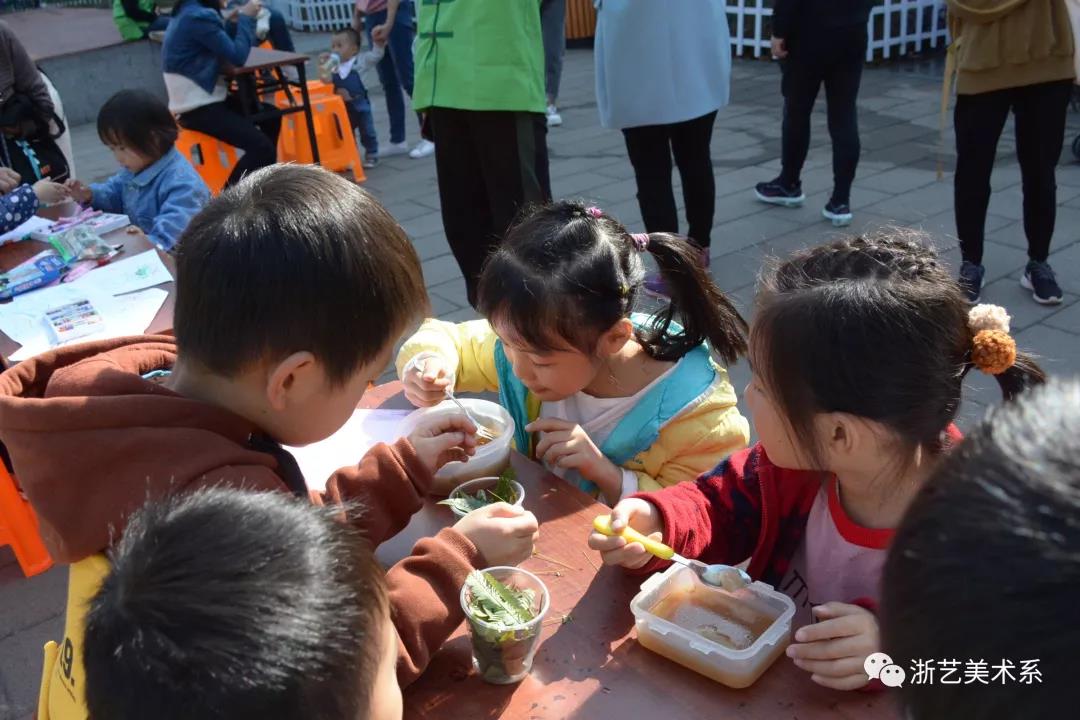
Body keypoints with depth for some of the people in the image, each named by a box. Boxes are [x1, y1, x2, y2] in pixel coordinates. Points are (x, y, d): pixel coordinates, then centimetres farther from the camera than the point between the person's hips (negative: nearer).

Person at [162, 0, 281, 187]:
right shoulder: (199, 17, -19)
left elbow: (225, 49, 15)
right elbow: (237, 56, -18)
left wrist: (234, 21, 3)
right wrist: (246, 18, -7)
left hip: (200, 99, 11)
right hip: (197, 108, -11)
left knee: (270, 115, 17)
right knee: (261, 147, -21)